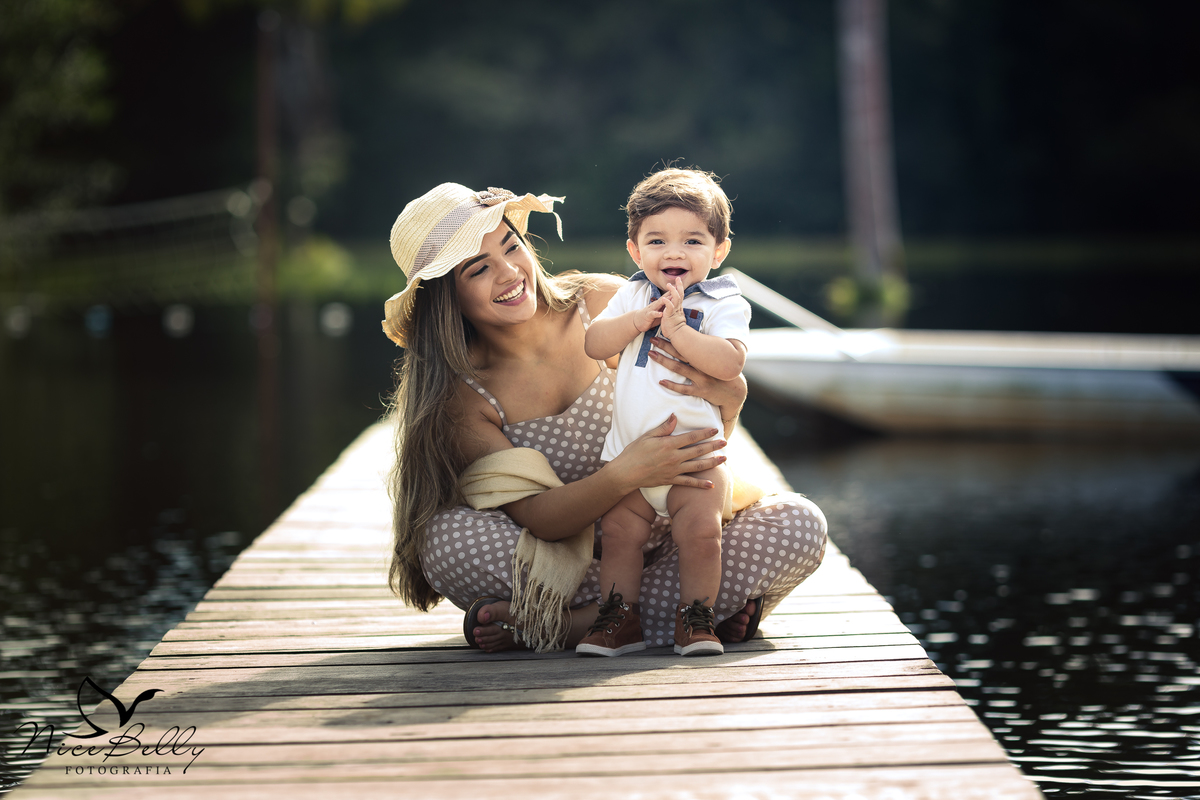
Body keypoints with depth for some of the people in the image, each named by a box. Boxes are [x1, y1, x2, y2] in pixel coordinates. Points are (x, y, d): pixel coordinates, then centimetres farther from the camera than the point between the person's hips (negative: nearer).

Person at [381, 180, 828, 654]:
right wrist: (625, 475, -39)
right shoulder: (461, 395, -14)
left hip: (662, 537, 1)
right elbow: (536, 517, -21)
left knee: (801, 524, -21)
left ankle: (568, 623, -23)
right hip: (560, 558, -1)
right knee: (447, 539, -30)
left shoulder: (605, 303, -10)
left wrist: (727, 398, -27)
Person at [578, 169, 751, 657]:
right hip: (628, 452, 4)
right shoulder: (632, 296, 9)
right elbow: (593, 344, -3)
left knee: (700, 530, -17)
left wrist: (676, 328, -24)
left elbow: (730, 362, -20)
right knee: (620, 531, -3)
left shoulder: (724, 304, -4)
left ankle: (695, 620, -1)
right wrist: (640, 319, -17)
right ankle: (621, 620, 10)